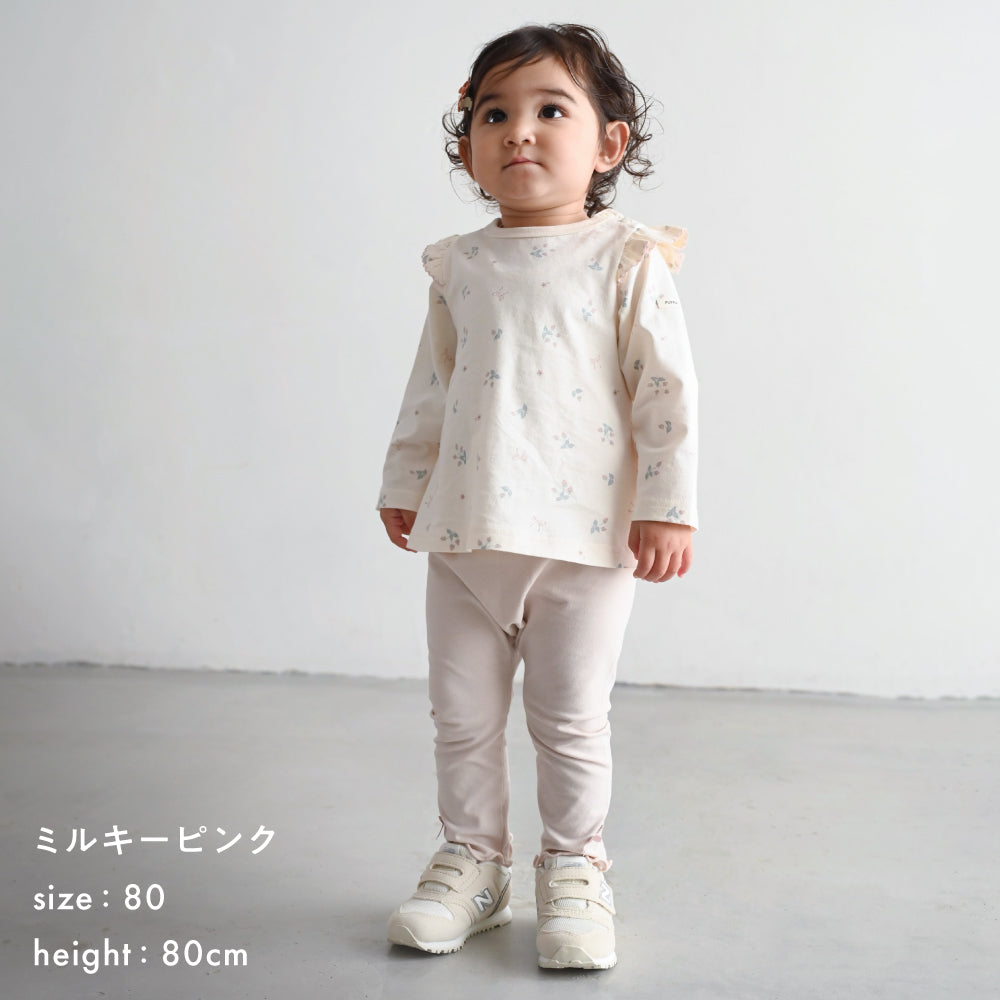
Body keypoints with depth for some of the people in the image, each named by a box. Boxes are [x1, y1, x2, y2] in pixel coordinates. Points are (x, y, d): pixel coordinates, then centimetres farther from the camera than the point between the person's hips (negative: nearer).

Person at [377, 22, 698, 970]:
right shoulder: (458, 266, 7)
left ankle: (574, 869, 27)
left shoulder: (628, 261, -4)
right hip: (463, 535, 4)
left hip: (584, 536, -4)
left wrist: (668, 505, -9)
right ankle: (472, 862, 31)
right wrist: (404, 481, 18)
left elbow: (667, 392, -5)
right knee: (462, 715, 12)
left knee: (571, 720, 7)